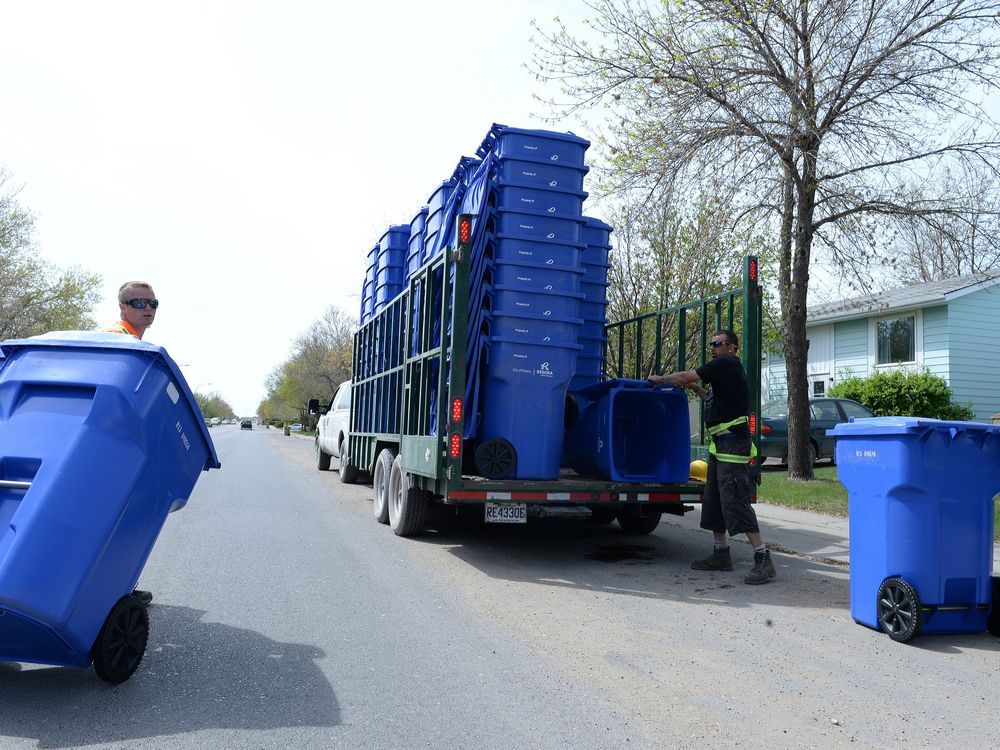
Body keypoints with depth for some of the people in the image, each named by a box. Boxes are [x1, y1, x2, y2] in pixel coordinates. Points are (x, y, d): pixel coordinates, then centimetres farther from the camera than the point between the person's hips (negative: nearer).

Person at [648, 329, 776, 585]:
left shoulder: (727, 364, -9)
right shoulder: (724, 370, 20)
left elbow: (685, 377, -9)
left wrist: (660, 379, 6)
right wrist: (696, 389, 22)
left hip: (732, 440, -11)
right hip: (721, 442, 11)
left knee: (734, 500, -14)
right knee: (713, 499, 14)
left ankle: (763, 558, -12)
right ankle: (721, 553, 22)